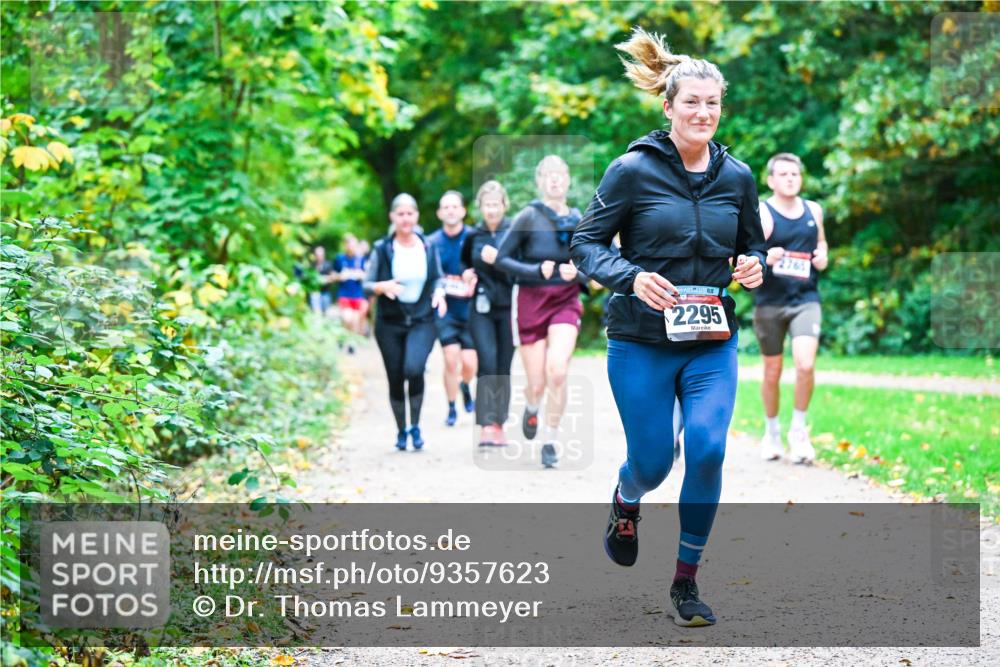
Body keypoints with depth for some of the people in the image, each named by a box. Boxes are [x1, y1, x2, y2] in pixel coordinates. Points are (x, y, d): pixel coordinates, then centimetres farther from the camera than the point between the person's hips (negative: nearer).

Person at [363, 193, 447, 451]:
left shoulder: (428, 248, 3)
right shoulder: (382, 250, -2)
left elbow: (438, 278, 14)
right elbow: (366, 285, 0)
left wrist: (439, 292, -8)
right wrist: (383, 287, -20)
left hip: (422, 322, 0)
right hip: (390, 324, 0)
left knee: (414, 369, -23)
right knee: (395, 379, 5)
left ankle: (415, 426, -3)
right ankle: (401, 431, 26)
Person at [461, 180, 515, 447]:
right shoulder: (473, 236, 9)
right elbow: (466, 263, 27)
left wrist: (499, 260, -19)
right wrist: (467, 274, 6)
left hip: (508, 307, -1)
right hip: (481, 308, 1)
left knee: (503, 367, 3)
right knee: (487, 363, -13)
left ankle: (499, 424, 14)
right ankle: (486, 425, -16)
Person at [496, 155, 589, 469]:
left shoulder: (578, 220, 5)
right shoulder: (529, 216, -6)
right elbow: (502, 258, -5)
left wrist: (577, 274, -10)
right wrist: (536, 271, -18)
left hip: (566, 303, 1)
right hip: (532, 303, -1)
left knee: (557, 370, -22)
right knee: (537, 384, 0)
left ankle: (551, 441, -6)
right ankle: (531, 408, 40)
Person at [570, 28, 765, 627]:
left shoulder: (737, 177, 4)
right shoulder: (633, 169, -7)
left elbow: (753, 246, 17)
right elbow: (587, 242, -5)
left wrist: (753, 266, -6)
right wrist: (631, 278, -23)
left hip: (712, 344, 2)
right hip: (642, 342, -2)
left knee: (708, 448, -15)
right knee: (652, 462, 3)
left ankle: (686, 581, 1)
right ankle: (626, 501, 44)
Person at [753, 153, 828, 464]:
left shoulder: (813, 211, 9)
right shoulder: (761, 214, -6)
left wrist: (822, 257, 5)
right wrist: (765, 258, -28)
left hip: (806, 300, 2)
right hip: (769, 301, -2)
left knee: (805, 364, -17)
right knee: (772, 373, 8)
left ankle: (798, 428, 1)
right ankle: (772, 432, 28)